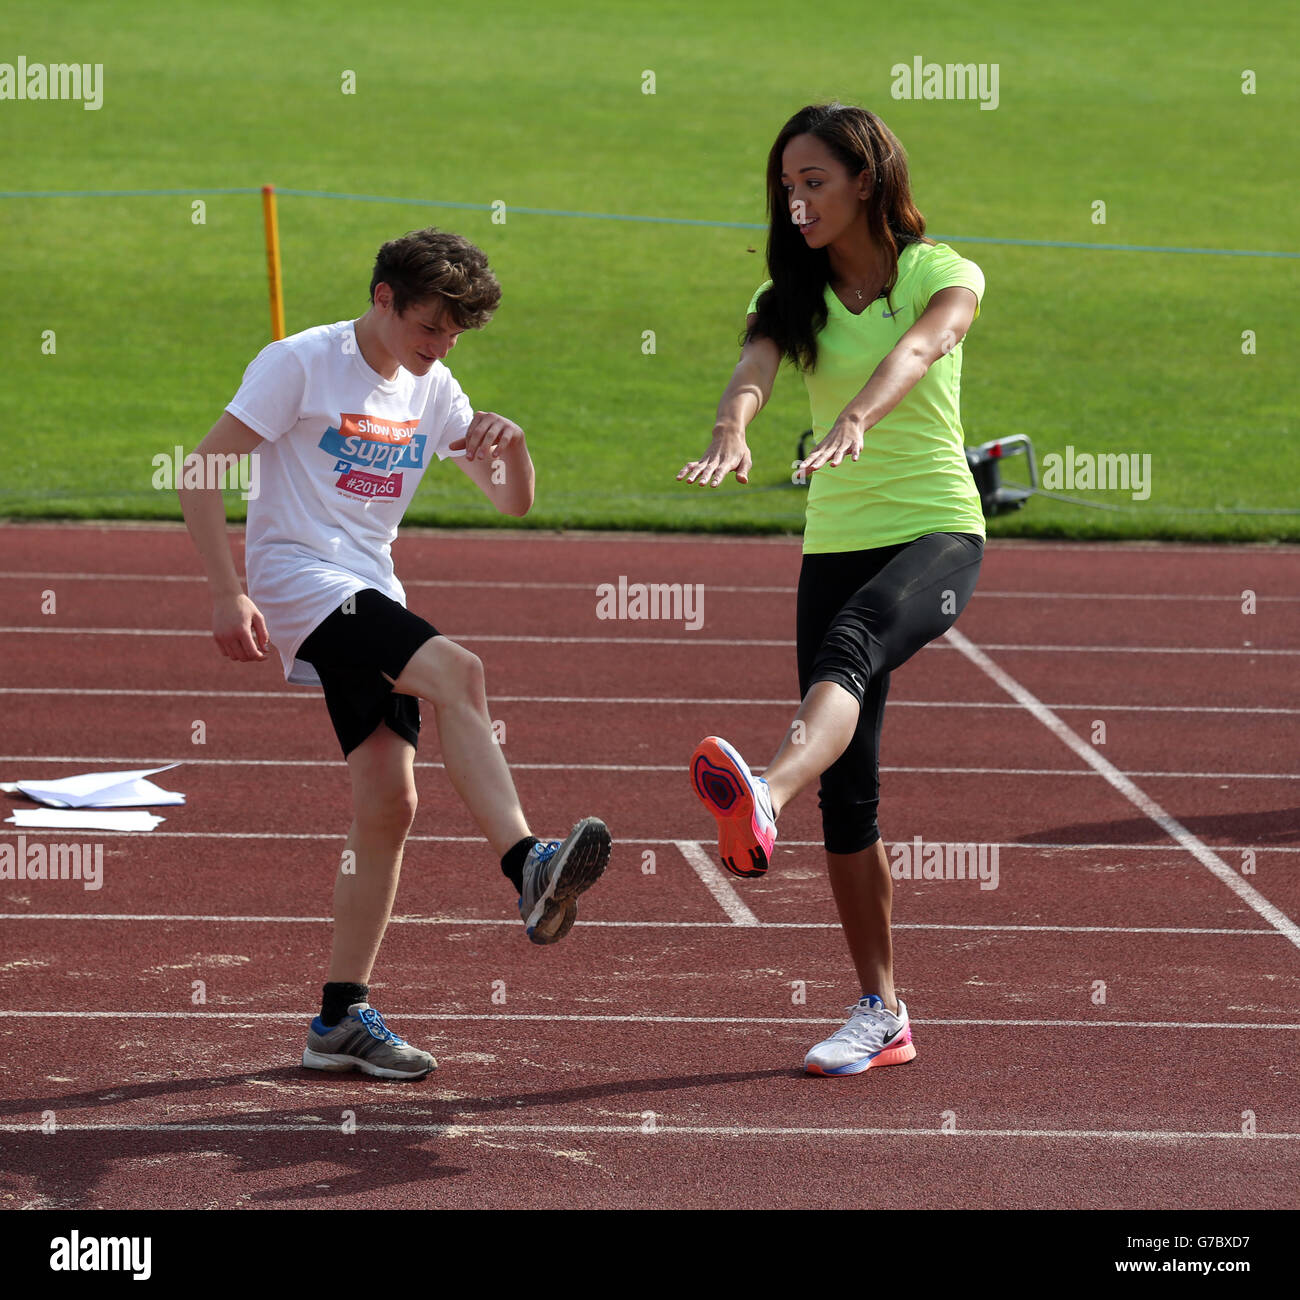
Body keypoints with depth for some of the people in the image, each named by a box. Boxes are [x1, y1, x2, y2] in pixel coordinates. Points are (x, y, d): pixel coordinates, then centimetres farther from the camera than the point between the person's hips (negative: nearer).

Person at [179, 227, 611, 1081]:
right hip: (298, 583, -7)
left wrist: (513, 443, -7)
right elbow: (202, 472, -8)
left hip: (370, 596, 7)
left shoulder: (432, 390, 14)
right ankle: (530, 869, -40)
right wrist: (228, 594, -17)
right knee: (457, 672, -29)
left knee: (389, 800, -2)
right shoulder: (301, 363, -5)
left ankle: (342, 1017, 4)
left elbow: (513, 501, 16)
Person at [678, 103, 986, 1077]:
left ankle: (763, 797, -66)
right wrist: (730, 433, -38)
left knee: (848, 646, -37)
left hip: (938, 531, -5)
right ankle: (881, 1013, 10)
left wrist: (854, 421, -47)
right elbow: (755, 367, -14)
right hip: (837, 543, 5)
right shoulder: (794, 295, 8)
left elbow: (916, 350, -25)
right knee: (847, 788, 2)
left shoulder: (945, 276, -3)